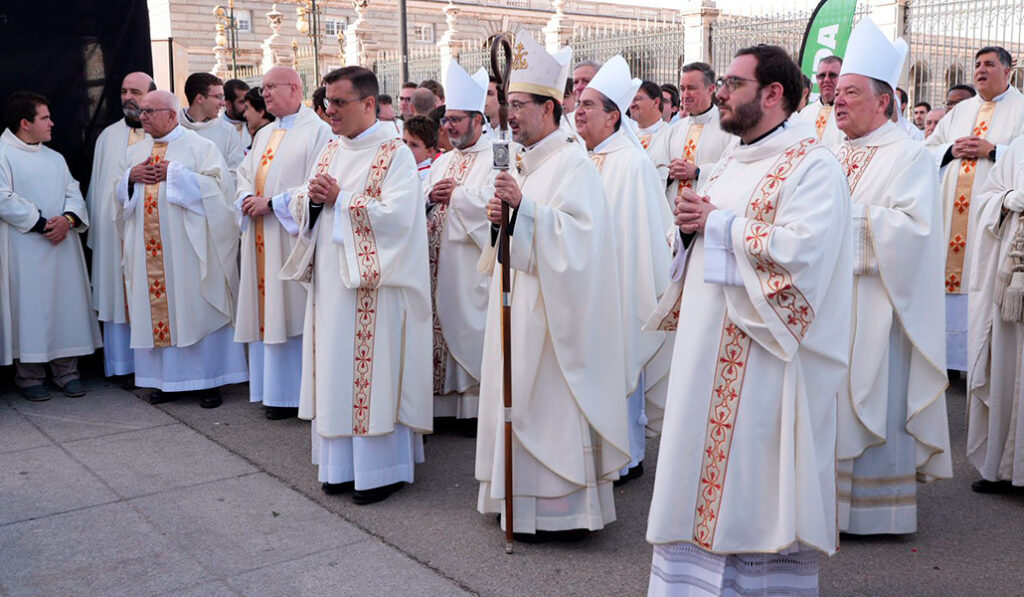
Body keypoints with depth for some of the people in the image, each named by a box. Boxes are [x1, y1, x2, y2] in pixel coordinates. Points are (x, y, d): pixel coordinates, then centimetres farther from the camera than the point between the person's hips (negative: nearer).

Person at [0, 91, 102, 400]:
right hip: (25, 248, -6)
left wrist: (68, 218, -9)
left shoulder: (55, 158, 18)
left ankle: (66, 371, 15)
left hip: (62, 244, 6)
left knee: (66, 303, 5)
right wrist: (41, 224, -16)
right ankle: (29, 375, 8)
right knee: (29, 306, -3)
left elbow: (73, 192, 11)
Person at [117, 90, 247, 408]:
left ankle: (208, 380, 3)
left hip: (186, 245, -5)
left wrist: (174, 173, -15)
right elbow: (120, 195, 20)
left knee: (194, 307, -3)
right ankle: (165, 380, 13)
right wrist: (131, 177, -1)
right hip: (148, 248, 6)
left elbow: (217, 185, -12)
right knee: (156, 308, 5)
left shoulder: (199, 146, 0)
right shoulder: (135, 152, 17)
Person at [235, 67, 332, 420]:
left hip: (292, 237, -8)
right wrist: (247, 199, -2)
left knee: (293, 311, -6)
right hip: (262, 241, 8)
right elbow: (245, 174, 20)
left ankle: (299, 393, 2)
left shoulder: (317, 131, -6)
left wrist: (272, 202, -17)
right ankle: (276, 392, 14)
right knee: (268, 311, 8)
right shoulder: (263, 135, 21)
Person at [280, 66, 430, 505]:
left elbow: (395, 214, -19)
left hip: (373, 283, -7)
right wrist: (311, 197, -5)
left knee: (372, 371, -3)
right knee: (335, 369, 10)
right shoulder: (330, 151, 15)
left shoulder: (395, 154, -7)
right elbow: (300, 208, 18)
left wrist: (340, 198, -11)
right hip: (330, 279, 7)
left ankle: (381, 467, 9)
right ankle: (341, 464, 20)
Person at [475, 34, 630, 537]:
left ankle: (559, 507, 7)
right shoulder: (520, 163, 15)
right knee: (518, 396, 12)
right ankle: (523, 496, 23)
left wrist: (523, 206, -27)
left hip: (552, 302, -9)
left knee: (550, 399, -4)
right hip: (516, 297, 9)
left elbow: (578, 233, -22)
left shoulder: (573, 164, -12)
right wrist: (499, 217, -1)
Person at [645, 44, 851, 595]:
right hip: (708, 353, 8)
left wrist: (718, 223, -14)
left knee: (756, 482, 0)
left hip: (764, 360, -8)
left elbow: (801, 248, -23)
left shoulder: (812, 167, -9)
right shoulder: (731, 164, 18)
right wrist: (691, 225, 0)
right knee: (703, 474, 12)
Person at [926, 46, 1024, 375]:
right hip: (951, 213, 5)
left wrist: (992, 150, -14)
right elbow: (928, 150, 19)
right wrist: (951, 150, 0)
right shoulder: (961, 110, 20)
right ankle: (948, 356, 7)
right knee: (947, 273, 1)